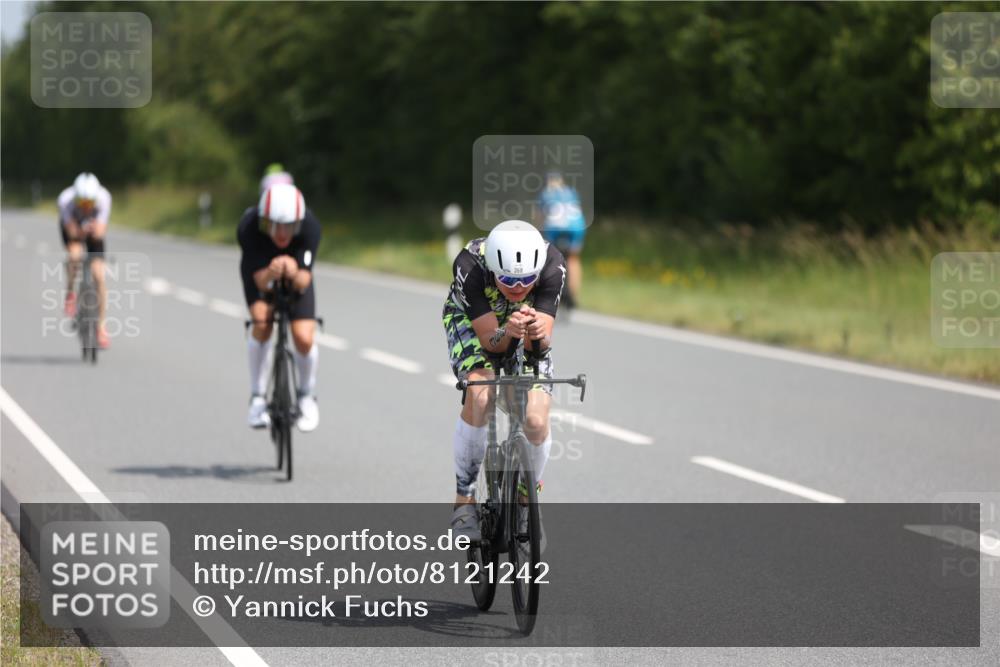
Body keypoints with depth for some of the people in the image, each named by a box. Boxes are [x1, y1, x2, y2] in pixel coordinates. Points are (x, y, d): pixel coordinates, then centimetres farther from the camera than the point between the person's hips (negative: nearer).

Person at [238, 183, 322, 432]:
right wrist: (271, 274, -57)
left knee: (304, 337, -15)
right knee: (262, 323, -26)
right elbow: (261, 282, -34)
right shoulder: (249, 227, -37)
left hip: (296, 274, 0)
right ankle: (258, 398, -8)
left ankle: (307, 395, 16)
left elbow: (303, 283, -35)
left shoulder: (310, 226, -36)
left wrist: (294, 274, -57)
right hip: (260, 270, 0)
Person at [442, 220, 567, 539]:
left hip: (528, 328, 2)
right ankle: (464, 500, -17)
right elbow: (490, 340, -33)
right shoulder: (470, 265, -38)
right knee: (480, 395, -32)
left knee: (536, 422, -16)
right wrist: (508, 332, -55)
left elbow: (543, 342, -32)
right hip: (471, 319, -2)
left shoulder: (552, 265, -34)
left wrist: (538, 333, -55)